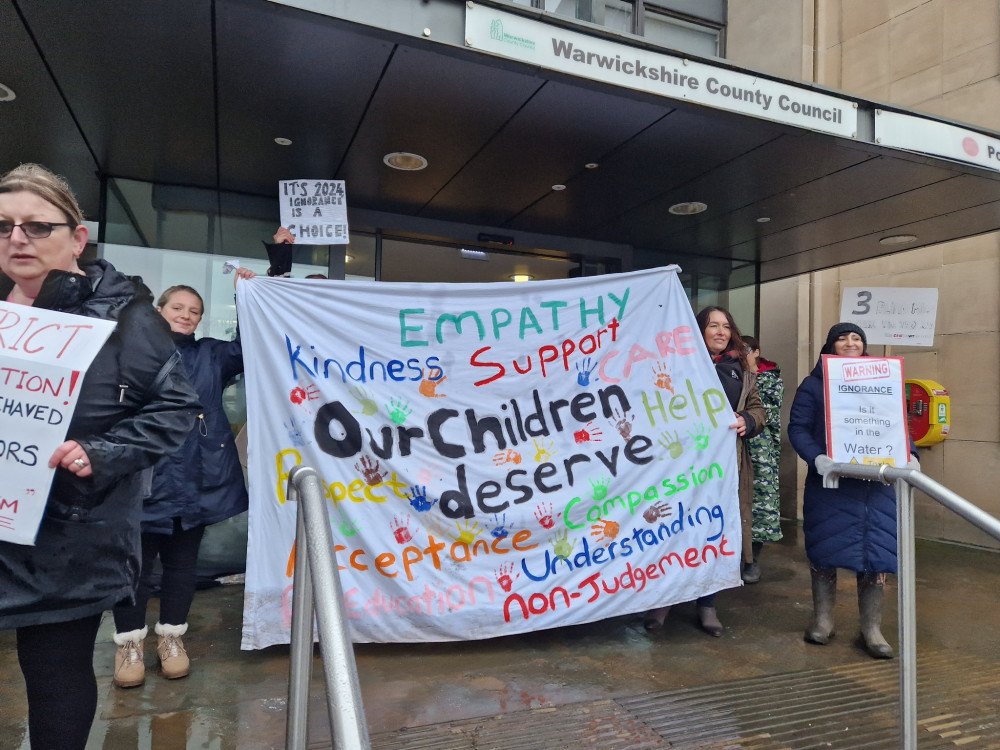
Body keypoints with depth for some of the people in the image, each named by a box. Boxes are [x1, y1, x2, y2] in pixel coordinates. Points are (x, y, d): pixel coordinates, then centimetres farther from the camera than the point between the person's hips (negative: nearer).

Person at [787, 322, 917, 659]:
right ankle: (822, 620, 21)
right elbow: (798, 427, -4)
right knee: (825, 548, 5)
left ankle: (871, 629, 16)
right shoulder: (814, 384, 3)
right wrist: (816, 457, -21)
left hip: (876, 482, 2)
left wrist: (908, 455, -5)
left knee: (875, 552, 2)